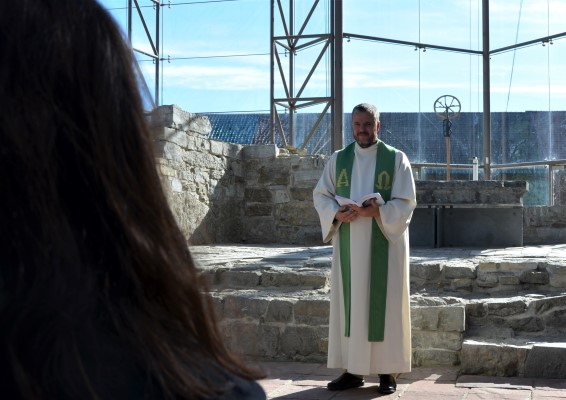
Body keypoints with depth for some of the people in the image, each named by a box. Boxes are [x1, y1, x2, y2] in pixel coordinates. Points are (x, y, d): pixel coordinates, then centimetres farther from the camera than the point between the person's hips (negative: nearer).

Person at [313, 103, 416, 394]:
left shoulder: (396, 159, 0)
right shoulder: (338, 159, 8)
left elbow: (406, 202, -5)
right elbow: (320, 195, 7)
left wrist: (378, 212, -22)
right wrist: (337, 214, -13)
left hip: (384, 245, -2)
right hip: (348, 245, 3)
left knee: (385, 304, 0)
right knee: (349, 303, 4)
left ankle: (388, 371, 9)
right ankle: (352, 369, 13)